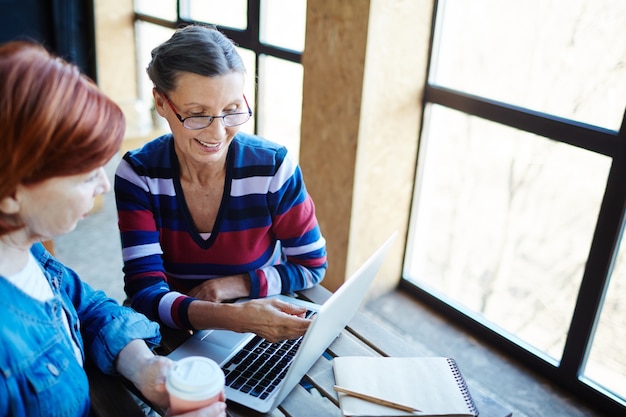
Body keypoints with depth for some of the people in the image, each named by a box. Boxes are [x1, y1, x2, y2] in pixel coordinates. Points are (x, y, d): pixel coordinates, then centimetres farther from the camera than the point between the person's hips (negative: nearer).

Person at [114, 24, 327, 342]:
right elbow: (146, 292, -20)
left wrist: (232, 286, -17)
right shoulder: (138, 174, -13)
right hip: (174, 337, 0)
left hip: (263, 331, 1)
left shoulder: (274, 167, -15)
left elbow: (311, 266, -4)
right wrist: (234, 317, -37)